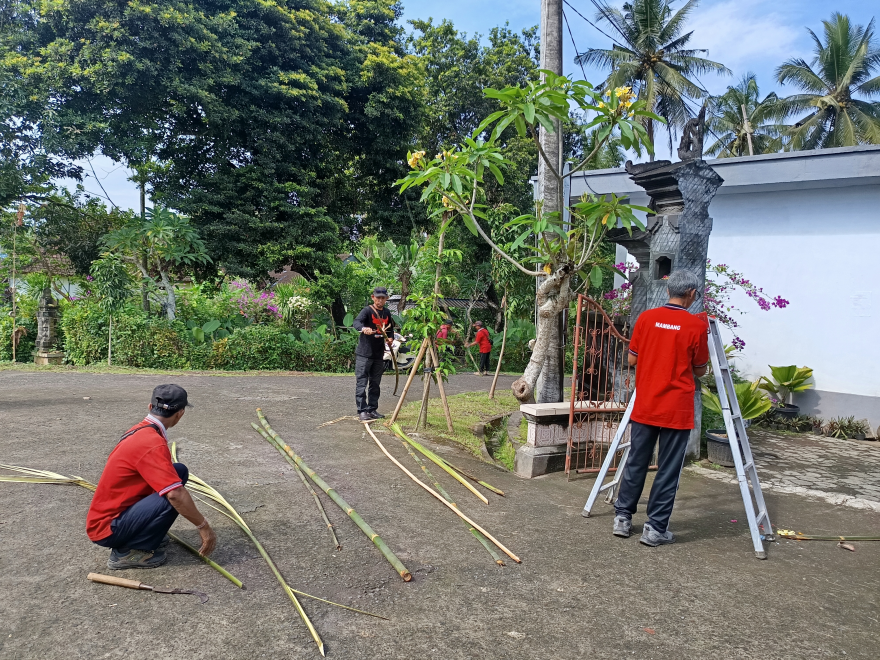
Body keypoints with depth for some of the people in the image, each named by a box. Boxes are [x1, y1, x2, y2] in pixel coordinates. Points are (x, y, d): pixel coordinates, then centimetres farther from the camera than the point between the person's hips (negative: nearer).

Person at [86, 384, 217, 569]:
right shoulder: (152, 443, -24)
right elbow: (176, 495, -30)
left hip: (110, 512, 9)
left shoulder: (140, 431, 5)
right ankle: (127, 551, -8)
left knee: (178, 472, 2)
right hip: (107, 527, -9)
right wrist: (204, 527, -19)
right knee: (174, 493, -24)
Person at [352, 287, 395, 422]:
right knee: (361, 383, -5)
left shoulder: (387, 313, 12)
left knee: (375, 384, 13)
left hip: (378, 355, 7)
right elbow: (356, 322, -27)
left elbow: (390, 329, 25)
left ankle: (372, 410, 22)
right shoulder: (367, 310, -9)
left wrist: (390, 338, 2)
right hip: (363, 354, -6)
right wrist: (363, 328, -49)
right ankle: (362, 411, -2)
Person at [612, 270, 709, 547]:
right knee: (668, 470, 6)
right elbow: (700, 370, 1)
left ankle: (622, 517, 21)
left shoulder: (646, 318, -1)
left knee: (636, 463, 14)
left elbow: (632, 360, 5)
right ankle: (655, 528, 11)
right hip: (677, 411, -3)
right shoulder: (697, 326, -8)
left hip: (644, 407, 3)